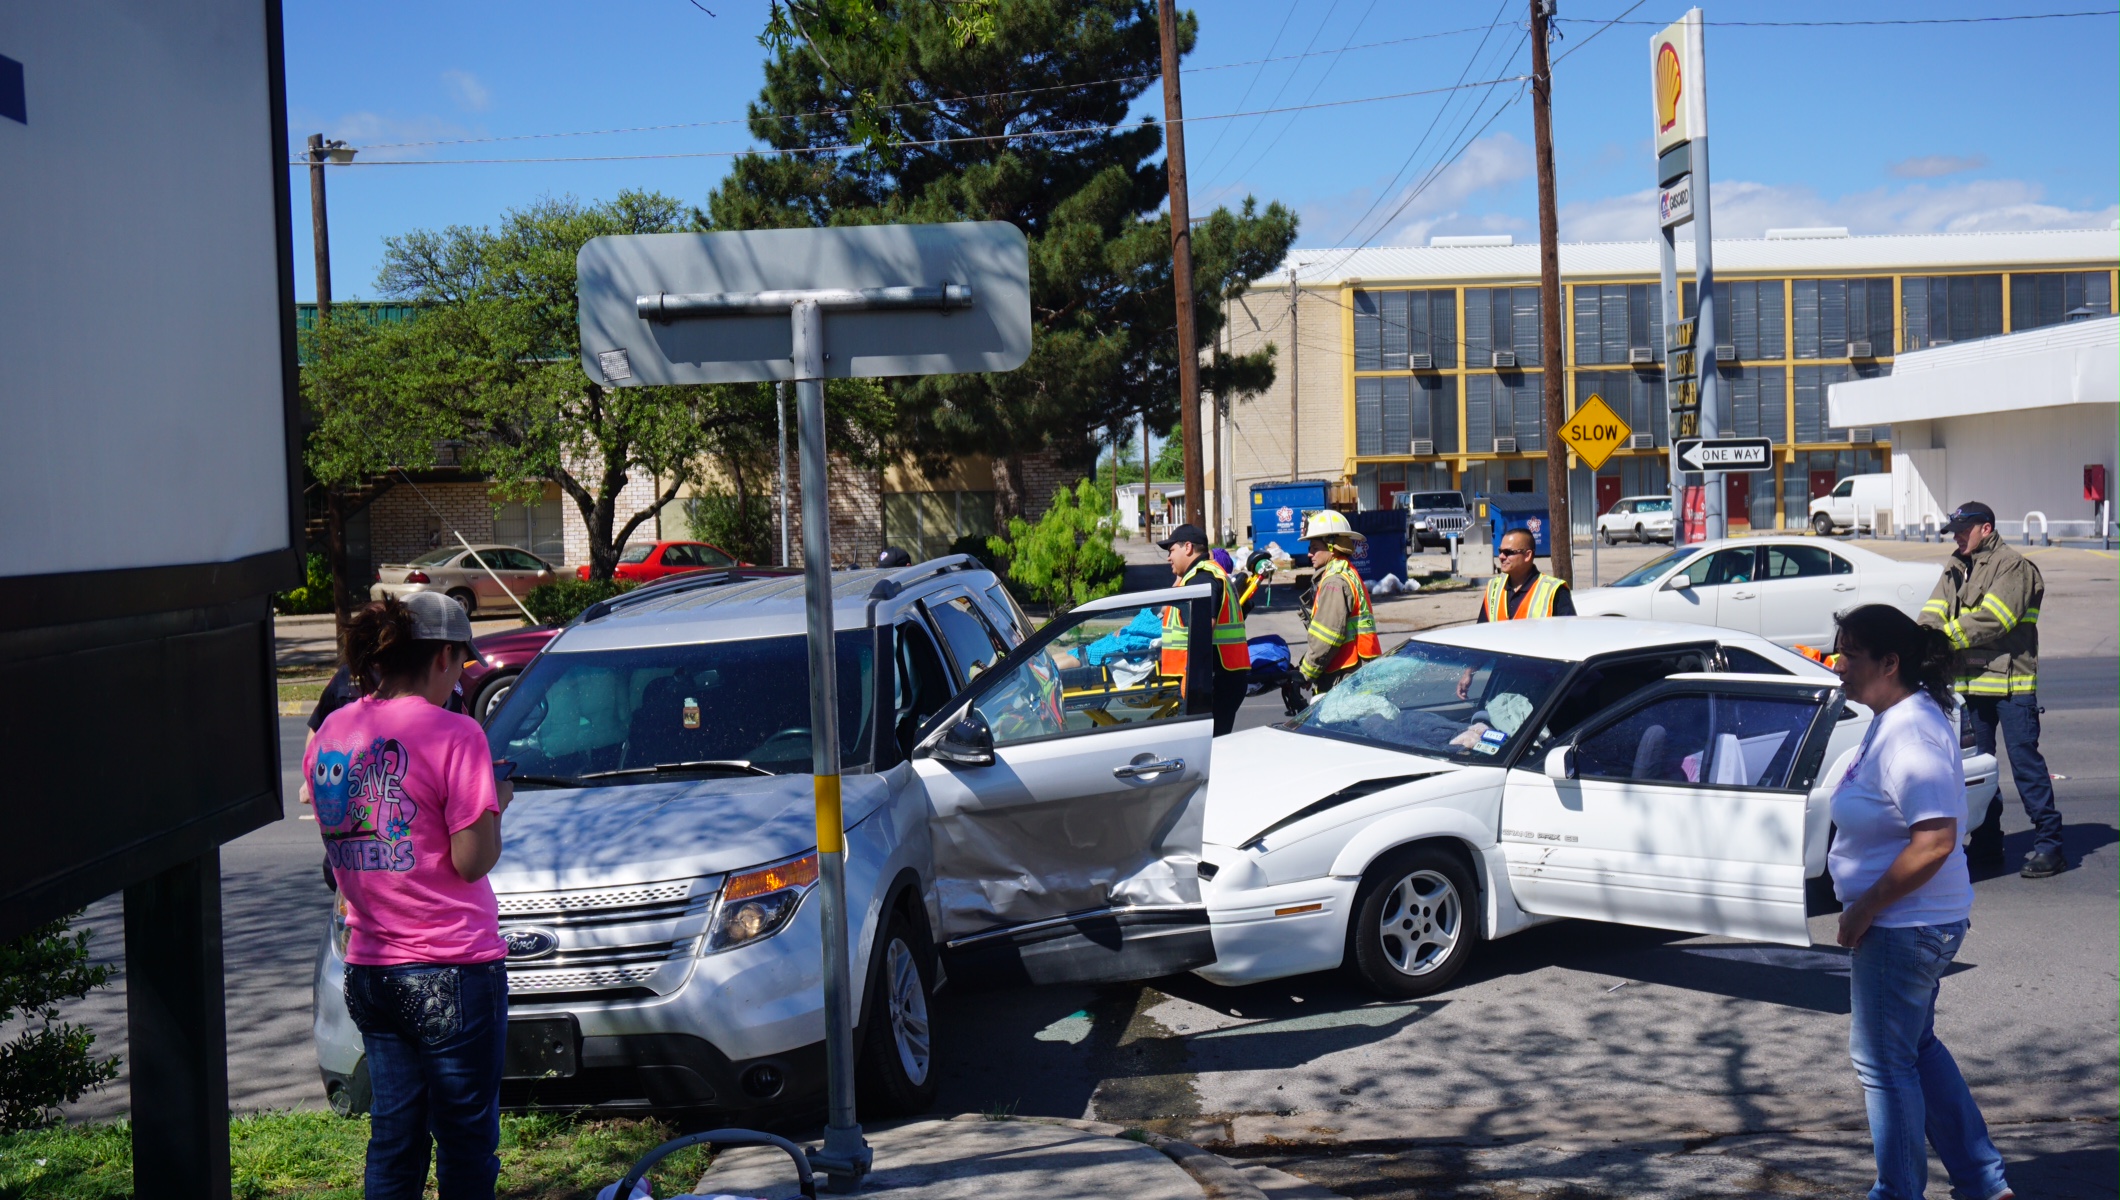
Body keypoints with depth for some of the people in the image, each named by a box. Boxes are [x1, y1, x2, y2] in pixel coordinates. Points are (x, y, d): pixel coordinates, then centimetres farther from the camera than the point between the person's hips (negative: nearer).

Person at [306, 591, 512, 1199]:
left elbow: (337, 838, 16)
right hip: (452, 971, -6)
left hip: (367, 967, 6)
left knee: (393, 1134, 16)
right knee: (465, 1139, 5)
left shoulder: (330, 733, 6)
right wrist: (496, 803, 4)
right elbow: (472, 860, -14)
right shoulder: (453, 733, -13)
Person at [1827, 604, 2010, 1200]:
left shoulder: (1911, 733, -25)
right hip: (1908, 923, 10)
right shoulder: (1894, 720, 6)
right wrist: (1866, 908, 16)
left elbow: (1935, 841, -32)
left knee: (1883, 1059, 4)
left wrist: (1865, 908, -22)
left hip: (1905, 927, -10)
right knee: (1916, 1048, 22)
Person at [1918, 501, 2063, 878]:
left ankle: (2048, 843, -1)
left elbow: (1992, 620, -19)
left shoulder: (2013, 567, -8)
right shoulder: (1955, 571, 16)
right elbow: (1933, 613, 5)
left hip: (2011, 681, -8)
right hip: (1970, 681, 8)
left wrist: (1945, 638, -20)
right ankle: (1986, 845, 20)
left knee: (2025, 762, -6)